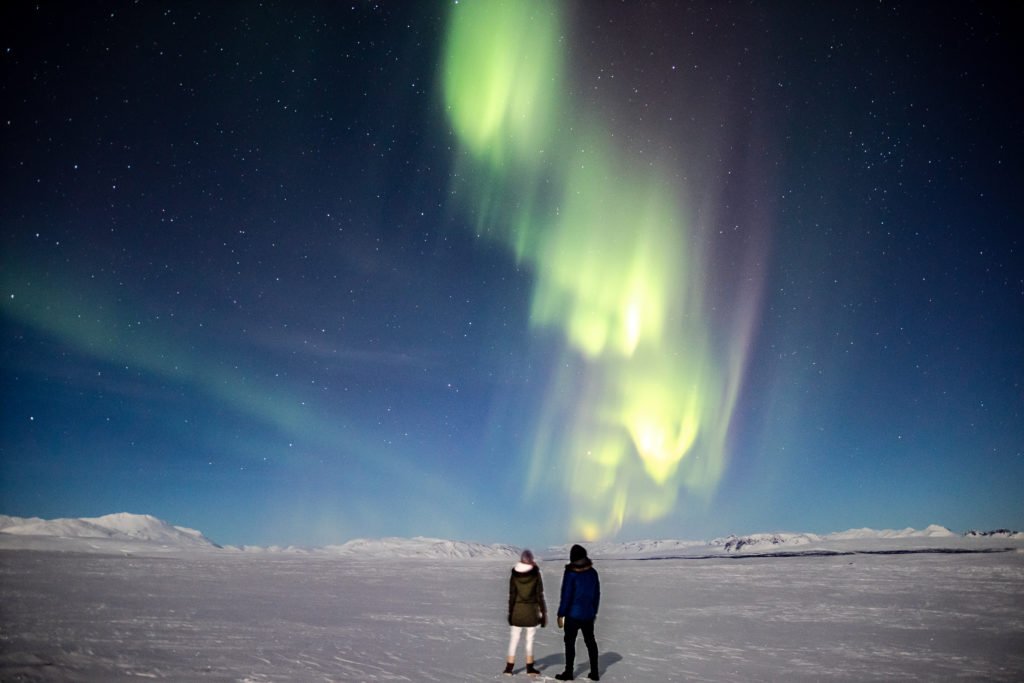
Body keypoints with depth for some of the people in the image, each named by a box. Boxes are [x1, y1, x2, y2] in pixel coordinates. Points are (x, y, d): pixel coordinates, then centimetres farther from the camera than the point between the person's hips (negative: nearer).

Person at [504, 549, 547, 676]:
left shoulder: (514, 575, -4)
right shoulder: (536, 574, -8)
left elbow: (512, 596, -2)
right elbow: (540, 595, -6)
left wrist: (510, 613, 5)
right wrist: (544, 613, 1)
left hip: (517, 610, 1)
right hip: (532, 610, -1)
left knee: (514, 638, 9)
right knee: (530, 639, 9)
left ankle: (509, 667, 10)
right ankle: (530, 667, 15)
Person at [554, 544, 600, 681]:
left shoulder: (570, 573, -16)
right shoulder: (592, 572, 1)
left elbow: (566, 595, -16)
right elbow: (597, 594, 9)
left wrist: (561, 614, -9)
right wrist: (594, 611, 19)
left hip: (573, 614, -5)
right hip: (589, 614, 5)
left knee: (570, 642, 7)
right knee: (590, 641, 15)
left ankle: (568, 672, 11)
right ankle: (594, 673, 19)